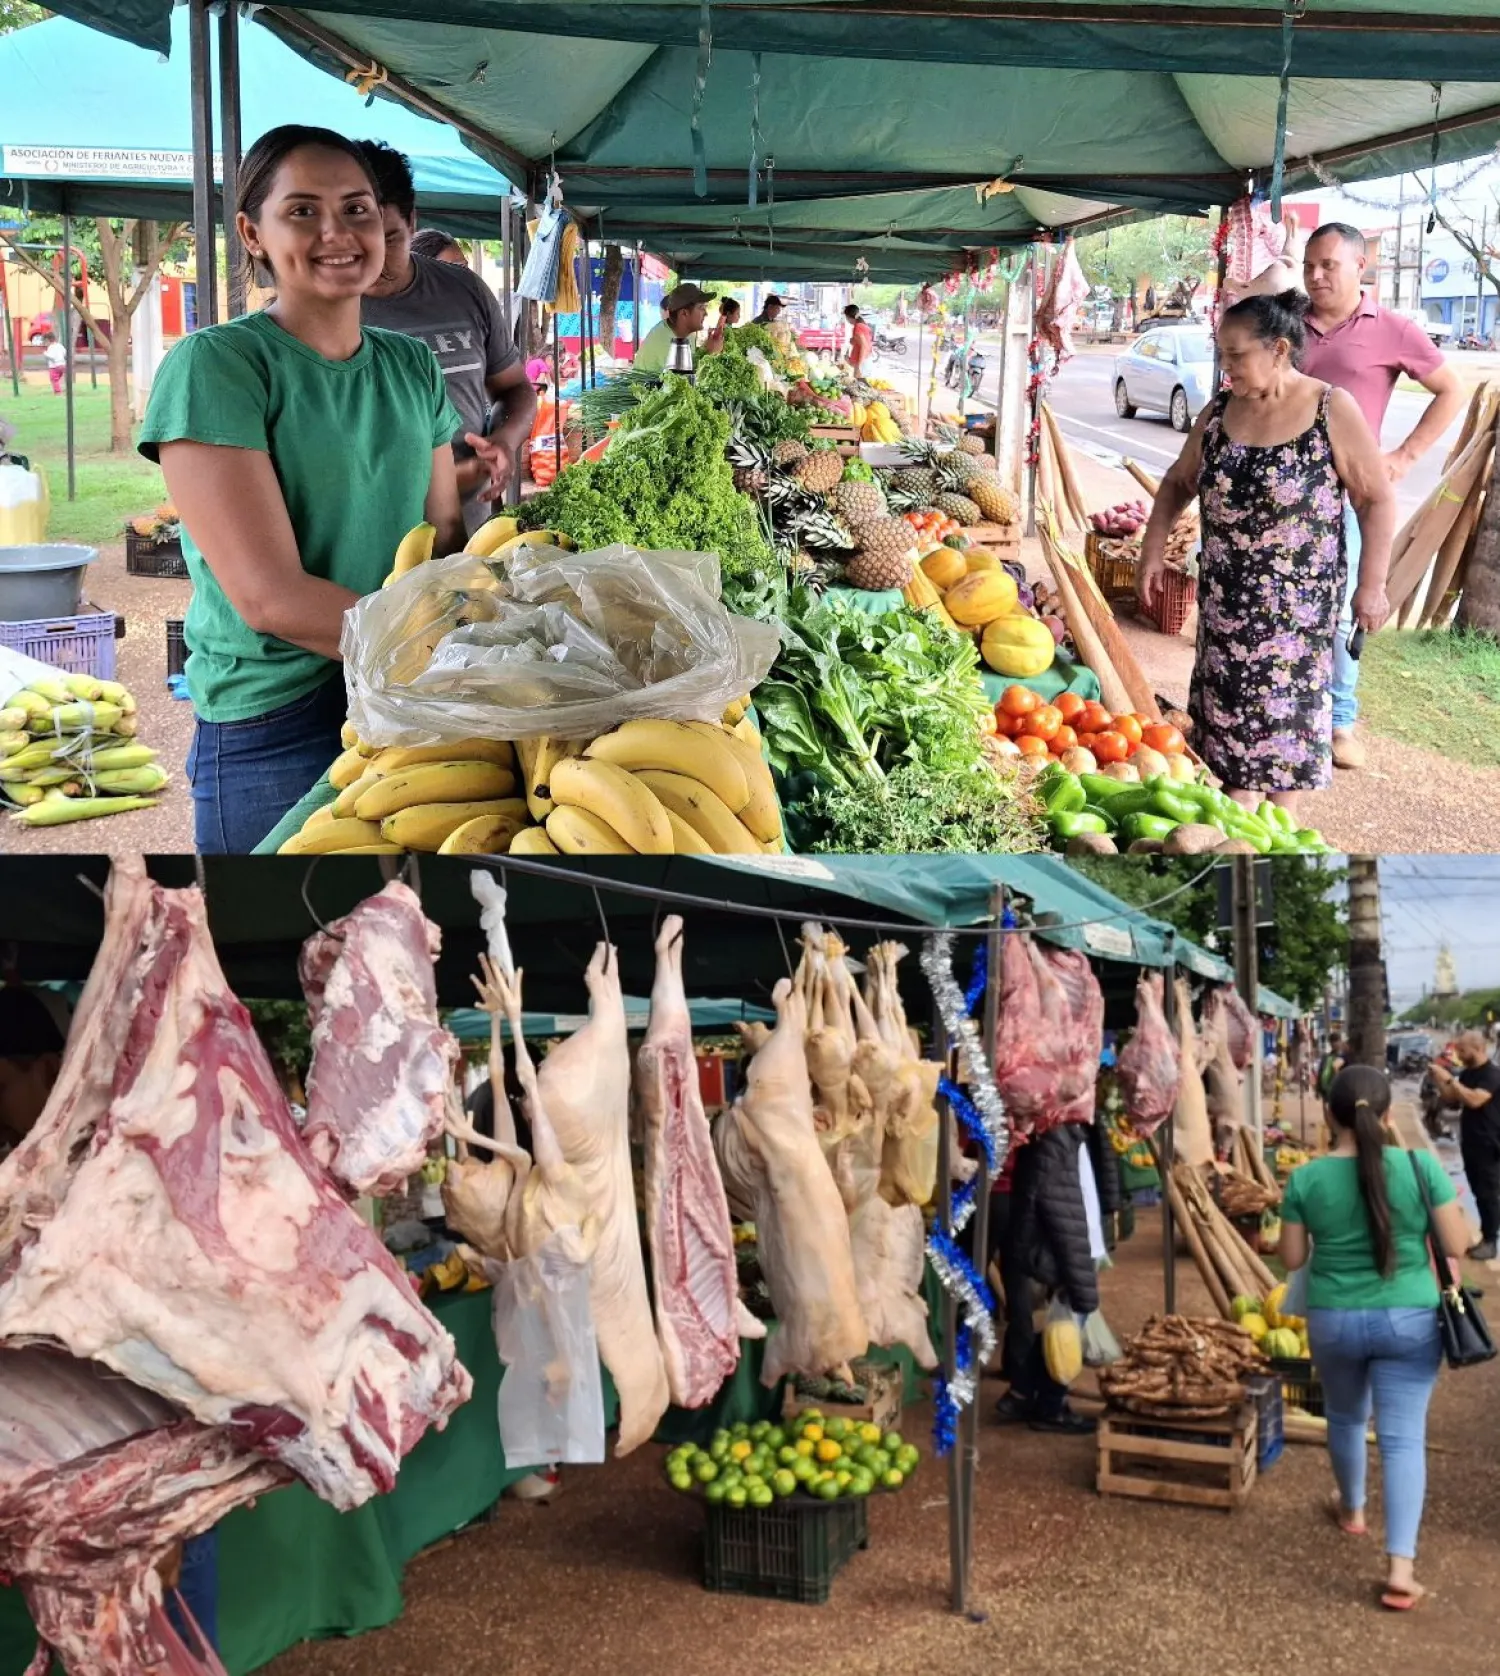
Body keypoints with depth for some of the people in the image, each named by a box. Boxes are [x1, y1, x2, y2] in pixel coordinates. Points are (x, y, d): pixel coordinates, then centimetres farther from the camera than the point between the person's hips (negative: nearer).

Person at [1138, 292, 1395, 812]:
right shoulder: (1219, 411, 2)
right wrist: (1153, 551, 6)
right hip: (1225, 598, 4)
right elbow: (1178, 482, 15)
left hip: (1298, 602, -4)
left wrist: (1372, 586, -10)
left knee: (1285, 714, 4)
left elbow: (1377, 499, -8)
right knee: (1231, 709, 8)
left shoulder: (1332, 410, -12)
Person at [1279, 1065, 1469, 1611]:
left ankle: (1351, 1509, 49)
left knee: (1345, 1417, 25)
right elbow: (1455, 1246, -7)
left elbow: (1292, 1259, -1)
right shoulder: (1421, 1166, -12)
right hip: (1410, 1319, -1)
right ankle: (1400, 1567, -7)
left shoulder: (1306, 1178, -9)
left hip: (1334, 1320, 1)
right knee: (1403, 1436, 1)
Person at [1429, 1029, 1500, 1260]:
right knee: (1477, 1191, 14)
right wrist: (1439, 1080, -2)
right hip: (1469, 1142, 8)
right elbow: (1452, 1100, 13)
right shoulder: (1467, 1073, 9)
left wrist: (1450, 1079, -27)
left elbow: (1475, 1100, -30)